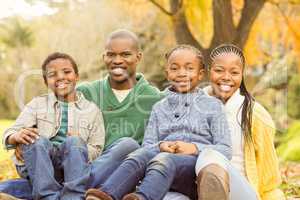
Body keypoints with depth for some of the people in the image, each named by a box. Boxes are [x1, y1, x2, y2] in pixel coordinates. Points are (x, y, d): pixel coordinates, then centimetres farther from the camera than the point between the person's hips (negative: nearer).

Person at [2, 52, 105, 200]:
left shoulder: (92, 109, 14)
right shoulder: (37, 104, 15)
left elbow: (97, 150, 10)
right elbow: (9, 134, 3)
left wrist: (76, 145, -12)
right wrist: (17, 136, -23)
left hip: (72, 165, 0)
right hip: (35, 165, 0)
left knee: (74, 142, -29)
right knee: (37, 140, -30)